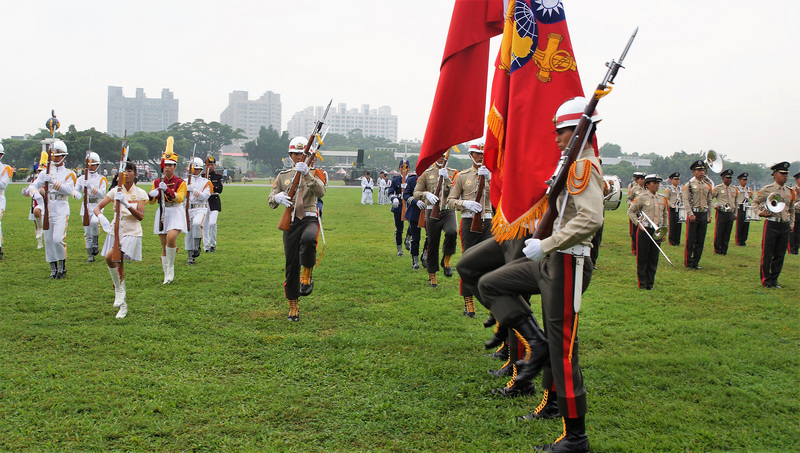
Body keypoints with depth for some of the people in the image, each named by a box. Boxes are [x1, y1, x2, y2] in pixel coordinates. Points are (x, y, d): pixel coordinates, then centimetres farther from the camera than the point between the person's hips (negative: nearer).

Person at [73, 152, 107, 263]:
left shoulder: (101, 179, 4)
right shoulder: (81, 179, 11)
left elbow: (102, 194, -9)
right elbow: (75, 190, 1)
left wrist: (91, 186, -24)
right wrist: (77, 194, -24)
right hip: (85, 206, 3)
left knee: (94, 222, -33)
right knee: (87, 233, 2)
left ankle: (96, 242, -9)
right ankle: (90, 256, 12)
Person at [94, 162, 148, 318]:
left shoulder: (140, 193, -2)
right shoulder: (115, 191, 5)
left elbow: (140, 216, -13)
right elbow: (97, 207, 0)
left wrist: (126, 204, -26)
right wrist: (101, 217, -22)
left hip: (132, 232, -4)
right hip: (116, 230, 4)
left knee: (109, 256, -27)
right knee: (116, 265, 6)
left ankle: (119, 290, -8)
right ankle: (123, 305, 19)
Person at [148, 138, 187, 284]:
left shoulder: (180, 182, -1)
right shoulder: (157, 182, 10)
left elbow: (179, 198, -16)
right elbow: (151, 201, 7)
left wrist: (167, 189, -28)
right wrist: (151, 194, -16)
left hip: (176, 213, -4)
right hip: (162, 214, 4)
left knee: (171, 237, -27)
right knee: (164, 245, 5)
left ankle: (170, 267, -8)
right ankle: (167, 275, 13)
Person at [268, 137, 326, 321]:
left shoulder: (315, 174, 9)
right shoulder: (282, 176, 14)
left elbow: (321, 193, -12)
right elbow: (271, 201, 6)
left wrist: (307, 174, -26)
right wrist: (277, 198, -18)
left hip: (310, 219, -2)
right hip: (290, 222, 2)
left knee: (308, 239, -39)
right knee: (291, 266, 2)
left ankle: (306, 275, -15)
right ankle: (293, 308, 16)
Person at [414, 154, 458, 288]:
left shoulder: (453, 173, 8)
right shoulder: (426, 173, 7)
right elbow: (416, 193, 4)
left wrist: (446, 178, -13)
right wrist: (426, 194, -16)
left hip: (448, 212, 0)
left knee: (451, 232, -30)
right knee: (432, 245, 4)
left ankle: (446, 260, -5)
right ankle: (432, 276, 18)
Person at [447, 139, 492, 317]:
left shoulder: (492, 174, 10)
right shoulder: (462, 176, 7)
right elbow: (450, 201, 5)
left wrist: (489, 178, -19)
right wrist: (466, 204, -13)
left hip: (487, 222, 1)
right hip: (469, 222, -1)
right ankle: (468, 302, 10)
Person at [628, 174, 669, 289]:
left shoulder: (662, 199, 10)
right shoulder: (642, 198, -5)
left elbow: (665, 214, 20)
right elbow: (630, 211, -1)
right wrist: (638, 223, -11)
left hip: (657, 231, 5)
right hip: (645, 230, -5)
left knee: (654, 258, 8)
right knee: (642, 258, 1)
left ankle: (650, 282, 18)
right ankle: (642, 283, 11)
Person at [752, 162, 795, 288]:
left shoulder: (790, 191, 12)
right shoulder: (767, 189, -3)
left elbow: (792, 210, 23)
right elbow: (755, 202, 7)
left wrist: (792, 224, 16)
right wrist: (760, 212, -9)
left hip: (785, 226, 5)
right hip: (771, 224, -5)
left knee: (780, 255, 7)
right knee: (767, 255, -1)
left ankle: (774, 280, 17)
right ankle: (766, 280, 10)